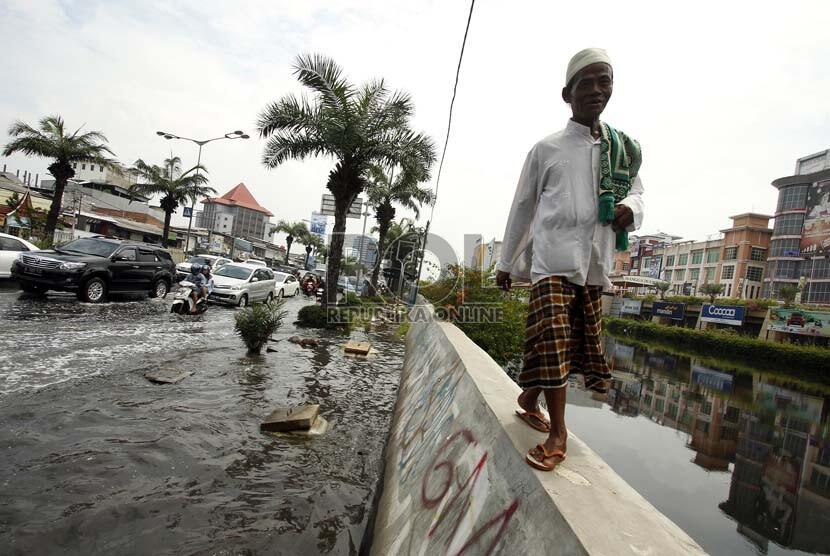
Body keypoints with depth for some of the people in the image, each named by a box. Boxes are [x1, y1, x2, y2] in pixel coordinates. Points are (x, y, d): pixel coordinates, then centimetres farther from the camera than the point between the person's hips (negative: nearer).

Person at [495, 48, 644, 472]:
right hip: (552, 258, -4)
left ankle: (528, 398, 31)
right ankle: (558, 433, -1)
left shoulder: (624, 148, 14)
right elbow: (521, 208, 9)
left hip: (595, 263, 4)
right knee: (552, 339, -14)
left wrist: (631, 208, -4)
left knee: (579, 343, 9)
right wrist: (505, 263, 11)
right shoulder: (547, 149, 5)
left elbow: (635, 188, 24)